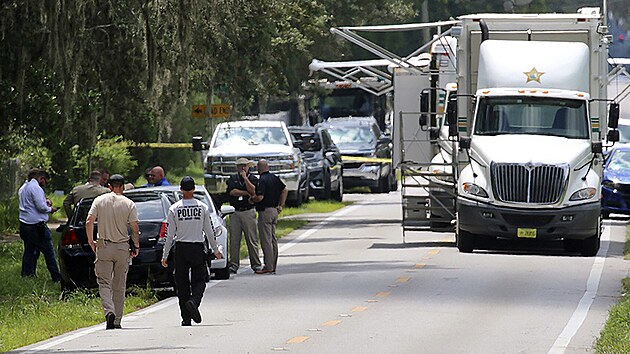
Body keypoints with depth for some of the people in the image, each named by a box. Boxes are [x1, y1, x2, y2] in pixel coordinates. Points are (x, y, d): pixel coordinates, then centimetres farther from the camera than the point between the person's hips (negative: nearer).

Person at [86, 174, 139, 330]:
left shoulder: (99, 201, 0)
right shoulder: (129, 204, -3)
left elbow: (89, 222, -7)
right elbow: (135, 229, -4)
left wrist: (91, 241, 5)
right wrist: (136, 247, 9)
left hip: (103, 247, 0)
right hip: (122, 247, 1)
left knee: (104, 283, 1)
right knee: (119, 286, 10)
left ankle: (109, 311, -22)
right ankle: (117, 320, 12)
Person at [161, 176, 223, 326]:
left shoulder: (174, 209, -3)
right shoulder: (202, 207, -1)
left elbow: (170, 235, -3)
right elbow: (209, 232, 3)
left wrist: (165, 256, 4)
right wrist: (215, 250, 15)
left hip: (181, 248, 0)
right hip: (198, 248, 0)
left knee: (182, 283, 7)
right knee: (199, 280, 8)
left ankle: (186, 318, 6)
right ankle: (194, 301, -23)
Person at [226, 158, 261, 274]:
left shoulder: (253, 179, 8)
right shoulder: (233, 179, 13)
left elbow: (253, 191, -10)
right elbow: (232, 192, -4)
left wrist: (245, 178, -10)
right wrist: (247, 193, -6)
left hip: (248, 212, -2)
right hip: (235, 212, 2)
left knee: (252, 240, -4)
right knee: (234, 240, 0)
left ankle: (255, 264, 0)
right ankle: (233, 264, 3)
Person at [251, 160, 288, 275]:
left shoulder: (262, 180, -16)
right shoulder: (274, 178, 10)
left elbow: (260, 197, -23)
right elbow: (285, 190, 15)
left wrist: (251, 200, -3)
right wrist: (281, 205, 16)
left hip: (265, 211, -9)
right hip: (274, 211, 9)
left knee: (266, 240, -6)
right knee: (273, 239, 12)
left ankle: (268, 266, -7)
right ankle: (273, 266, 16)